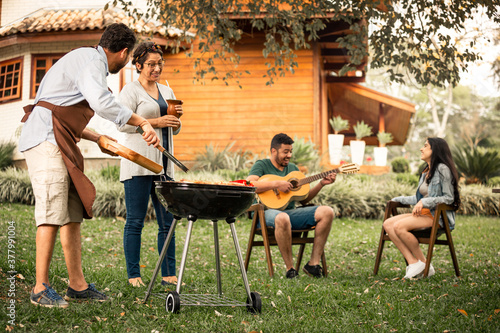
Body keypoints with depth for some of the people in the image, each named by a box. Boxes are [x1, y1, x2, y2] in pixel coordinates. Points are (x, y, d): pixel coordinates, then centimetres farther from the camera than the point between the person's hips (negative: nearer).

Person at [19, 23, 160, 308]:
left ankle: (77, 284, 11)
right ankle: (41, 289, -8)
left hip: (59, 144, 10)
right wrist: (143, 123, -26)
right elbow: (101, 101, -30)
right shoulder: (90, 60, -9)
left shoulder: (87, 60, 23)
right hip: (46, 139, -10)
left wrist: (98, 138, 34)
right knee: (53, 214, -12)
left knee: (74, 213, 7)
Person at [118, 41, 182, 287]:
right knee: (135, 221, -3)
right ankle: (133, 275, 3)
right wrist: (156, 122, -15)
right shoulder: (130, 90, 1)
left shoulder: (167, 91, 20)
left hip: (164, 163, 6)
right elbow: (124, 124, -10)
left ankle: (169, 275, 9)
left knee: (167, 221, 4)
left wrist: (176, 118, 1)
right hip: (139, 163, -6)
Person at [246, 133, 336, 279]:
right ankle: (290, 269, -29)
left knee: (327, 212, -15)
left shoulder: (293, 168, 21)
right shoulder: (262, 165, 3)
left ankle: (313, 263, -17)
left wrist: (321, 184, 7)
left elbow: (304, 199, 19)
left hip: (291, 212, 6)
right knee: (282, 218, -43)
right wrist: (276, 184, -20)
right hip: (267, 211, -6)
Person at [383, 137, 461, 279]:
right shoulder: (426, 172, 20)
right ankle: (412, 262, -18)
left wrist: (424, 202, -20)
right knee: (387, 224, -11)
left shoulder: (442, 169, -8)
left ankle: (423, 262, -12)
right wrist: (399, 199, 22)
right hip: (423, 214, 9)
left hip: (438, 216, -9)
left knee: (399, 226, -28)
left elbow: (449, 198, -13)